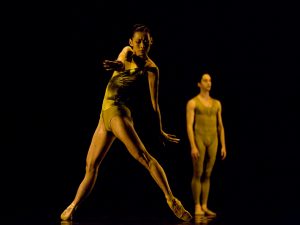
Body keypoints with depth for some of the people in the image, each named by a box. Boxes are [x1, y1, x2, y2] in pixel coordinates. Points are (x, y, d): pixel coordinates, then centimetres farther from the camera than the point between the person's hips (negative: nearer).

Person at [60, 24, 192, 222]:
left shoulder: (150, 68, -4)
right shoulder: (127, 52, 10)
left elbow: (154, 102, -3)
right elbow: (121, 63, -14)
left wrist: (161, 130, -3)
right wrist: (118, 65, -39)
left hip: (118, 111, -6)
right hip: (105, 113, 6)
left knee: (143, 156, -23)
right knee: (91, 165, 11)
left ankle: (172, 200, -27)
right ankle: (72, 207, 18)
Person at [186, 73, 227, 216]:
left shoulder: (216, 104, 14)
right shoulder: (192, 103, -4)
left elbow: (220, 127, 15)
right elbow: (189, 126, -10)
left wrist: (223, 146, 8)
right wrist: (193, 147, -18)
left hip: (212, 142, 5)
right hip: (198, 141, -5)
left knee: (207, 175, 8)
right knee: (198, 175, -3)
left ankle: (204, 207, 13)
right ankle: (197, 207, 6)